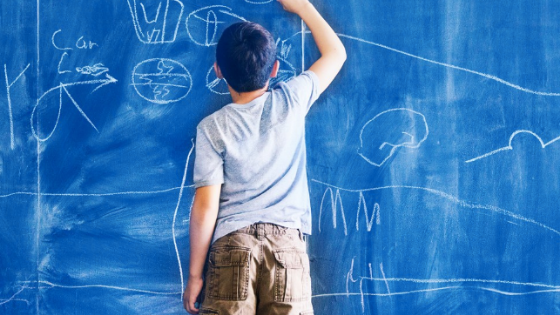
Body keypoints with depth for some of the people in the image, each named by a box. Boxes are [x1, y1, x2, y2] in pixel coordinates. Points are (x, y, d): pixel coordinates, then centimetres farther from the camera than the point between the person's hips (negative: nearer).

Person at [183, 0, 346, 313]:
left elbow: (205, 208, -5)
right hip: (288, 244, 1)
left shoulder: (213, 127, -2)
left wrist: (194, 275, 3)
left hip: (232, 244, -1)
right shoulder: (291, 101, 3)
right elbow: (335, 53, 21)